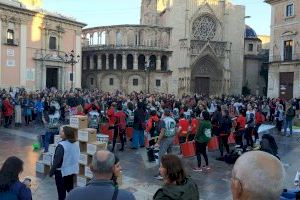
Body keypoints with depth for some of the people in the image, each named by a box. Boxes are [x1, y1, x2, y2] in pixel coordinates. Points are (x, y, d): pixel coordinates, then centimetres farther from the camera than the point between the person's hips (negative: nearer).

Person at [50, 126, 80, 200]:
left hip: (62, 172, -6)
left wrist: (51, 172, -9)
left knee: (61, 192, 8)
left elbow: (57, 161, -20)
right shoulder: (76, 143, -3)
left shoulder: (61, 145, -24)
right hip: (72, 170, 6)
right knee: (70, 190, 19)